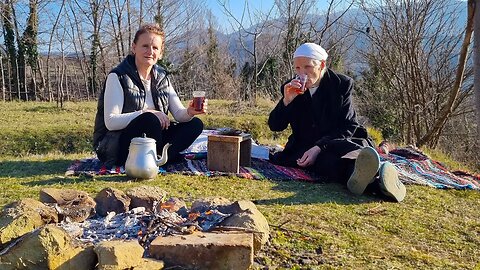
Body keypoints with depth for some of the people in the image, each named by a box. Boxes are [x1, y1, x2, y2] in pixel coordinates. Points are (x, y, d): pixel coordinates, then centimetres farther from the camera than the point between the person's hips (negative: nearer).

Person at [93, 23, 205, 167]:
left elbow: (179, 114, -1)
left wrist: (189, 112, -24)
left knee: (195, 124, -8)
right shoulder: (117, 77, -12)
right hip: (113, 147, -6)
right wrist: (146, 113, -32)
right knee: (150, 119, -35)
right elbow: (110, 122, -21)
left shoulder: (162, 77, 6)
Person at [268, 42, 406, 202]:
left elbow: (348, 127, -7)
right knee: (327, 159, -36)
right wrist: (286, 101, -16)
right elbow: (274, 126, 3)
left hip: (339, 142, 1)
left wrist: (319, 148, -23)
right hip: (304, 147, -1)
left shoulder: (342, 84, -1)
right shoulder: (290, 89, 5)